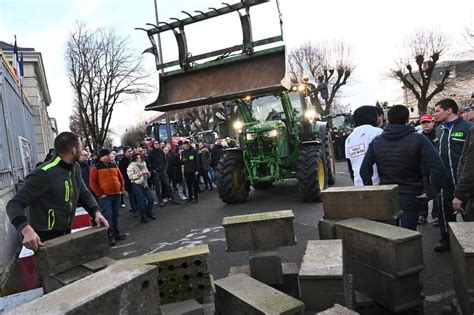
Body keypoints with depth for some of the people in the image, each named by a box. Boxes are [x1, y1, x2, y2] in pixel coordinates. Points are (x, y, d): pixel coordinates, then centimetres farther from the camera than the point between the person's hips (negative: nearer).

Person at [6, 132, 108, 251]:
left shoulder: (75, 168, 2)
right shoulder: (43, 174, -23)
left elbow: (84, 193, 9)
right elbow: (14, 204, -21)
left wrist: (96, 212, -11)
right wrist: (27, 230, -39)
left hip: (66, 234, 8)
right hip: (45, 239, -8)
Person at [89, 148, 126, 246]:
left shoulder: (114, 166, 13)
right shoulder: (96, 168, -4)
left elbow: (120, 178, 19)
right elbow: (92, 183, -8)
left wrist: (121, 190, 10)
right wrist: (100, 194, -10)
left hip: (116, 195, 5)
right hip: (105, 196, -5)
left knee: (115, 214, 12)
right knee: (108, 215, -7)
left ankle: (116, 232, 21)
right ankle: (110, 235, -2)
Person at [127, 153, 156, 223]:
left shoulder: (143, 165, 12)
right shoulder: (131, 166, -5)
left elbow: (147, 175, 20)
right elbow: (130, 176, -14)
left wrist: (148, 173, -3)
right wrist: (139, 174, -19)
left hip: (144, 184, 6)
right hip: (137, 185, -6)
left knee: (151, 199, 5)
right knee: (141, 202, -4)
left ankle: (149, 213, 25)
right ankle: (142, 217, 12)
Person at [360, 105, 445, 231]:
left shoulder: (376, 141, 0)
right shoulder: (418, 139, -10)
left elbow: (364, 169, -3)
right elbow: (438, 168, -18)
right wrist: (430, 192, -10)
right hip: (411, 197, -3)